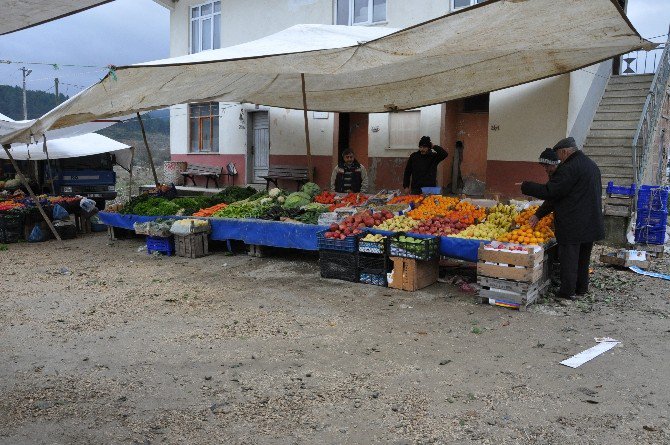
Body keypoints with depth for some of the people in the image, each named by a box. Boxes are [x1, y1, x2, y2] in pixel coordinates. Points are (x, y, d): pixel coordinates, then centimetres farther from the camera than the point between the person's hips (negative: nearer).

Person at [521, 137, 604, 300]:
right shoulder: (592, 165, 13)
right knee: (583, 257, 18)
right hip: (591, 223, 9)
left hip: (572, 225, -9)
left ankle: (568, 291, 4)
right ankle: (581, 288, 29)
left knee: (569, 257, -1)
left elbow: (549, 192, -20)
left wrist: (525, 186, -8)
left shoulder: (569, 168, -18)